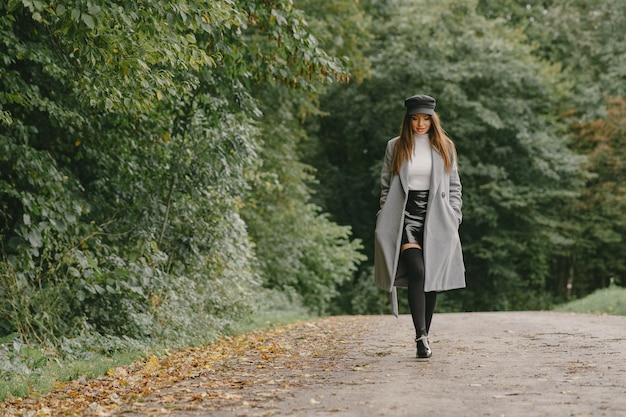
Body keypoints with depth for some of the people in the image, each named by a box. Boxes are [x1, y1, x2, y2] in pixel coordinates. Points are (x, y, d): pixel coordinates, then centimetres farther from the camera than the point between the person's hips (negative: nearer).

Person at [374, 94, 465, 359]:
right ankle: (421, 337, -21)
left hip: (436, 220, 2)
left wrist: (453, 219, 3)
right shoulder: (395, 147, 9)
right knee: (417, 272, -18)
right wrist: (386, 222, 3)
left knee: (431, 278, 2)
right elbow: (386, 186, 10)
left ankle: (424, 337, 12)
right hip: (405, 217, -2)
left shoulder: (445, 148, 11)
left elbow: (454, 187, 13)